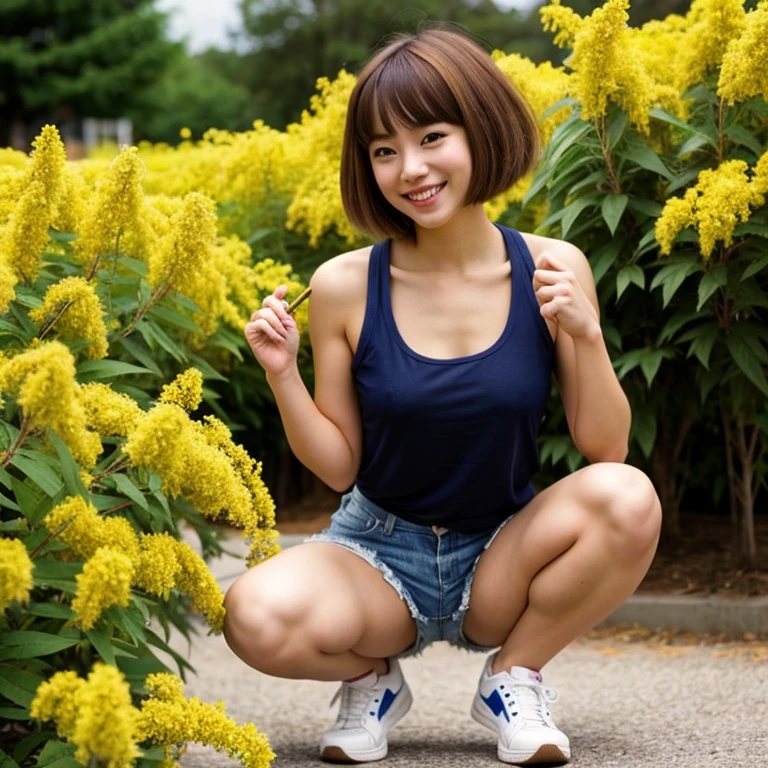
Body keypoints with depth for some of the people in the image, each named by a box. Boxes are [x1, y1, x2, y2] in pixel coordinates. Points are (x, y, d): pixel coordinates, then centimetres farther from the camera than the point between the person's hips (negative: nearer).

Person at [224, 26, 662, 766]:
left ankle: (513, 676, -3)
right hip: (380, 552, -1)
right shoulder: (344, 286, -10)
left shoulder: (550, 269, -8)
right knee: (257, 618, -33)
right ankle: (375, 674, 4)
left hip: (502, 557, 1)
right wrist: (282, 377, -17)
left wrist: (585, 336, -21)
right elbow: (338, 467, -2)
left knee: (629, 499, -30)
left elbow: (607, 451, -7)